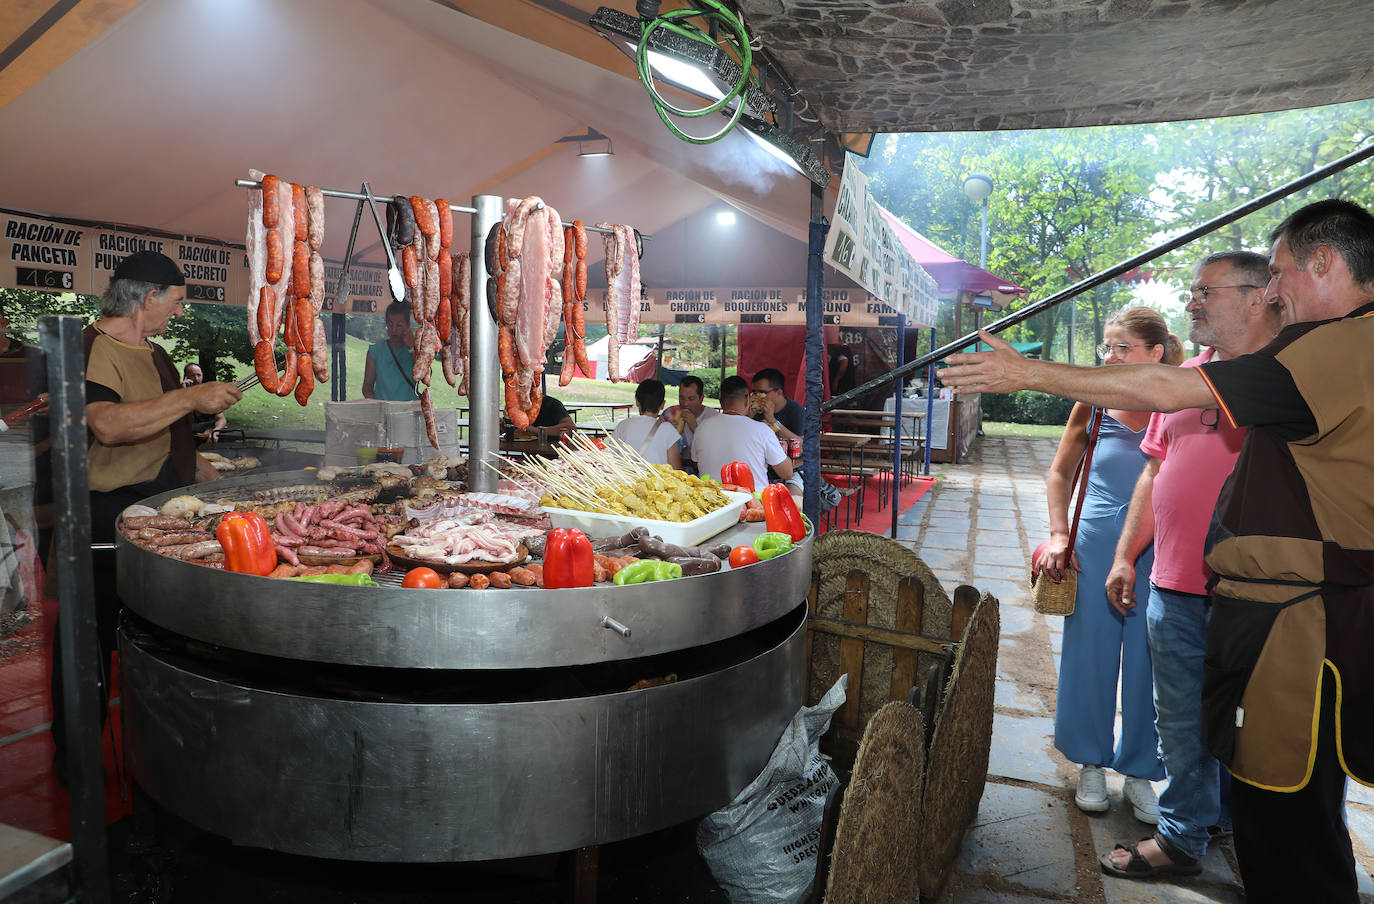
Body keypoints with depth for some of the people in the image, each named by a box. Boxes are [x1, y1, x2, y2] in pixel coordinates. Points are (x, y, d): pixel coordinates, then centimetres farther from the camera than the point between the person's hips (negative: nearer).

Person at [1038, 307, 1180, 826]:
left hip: (1158, 550, -1)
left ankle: (1139, 771, 26)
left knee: (1146, 664, 7)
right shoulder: (1095, 407, 4)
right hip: (1095, 547, 2)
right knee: (1090, 656, 9)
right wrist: (1059, 534, 2)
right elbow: (1060, 474, 13)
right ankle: (1091, 764, 28)